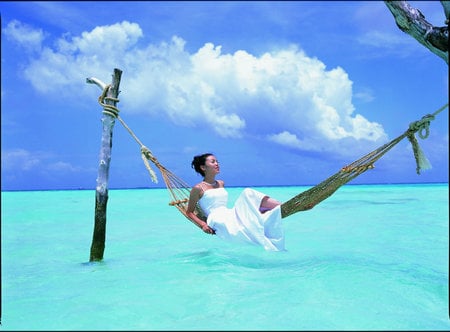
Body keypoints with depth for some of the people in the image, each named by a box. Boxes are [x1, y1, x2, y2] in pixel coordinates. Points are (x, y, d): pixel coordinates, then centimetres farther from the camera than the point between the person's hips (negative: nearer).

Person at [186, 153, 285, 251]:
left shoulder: (221, 184, 21)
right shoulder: (198, 188, 2)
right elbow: (189, 212, 4)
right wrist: (203, 224, -11)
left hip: (231, 215, 6)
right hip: (217, 220, -6)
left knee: (248, 194, -14)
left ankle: (280, 207, -29)